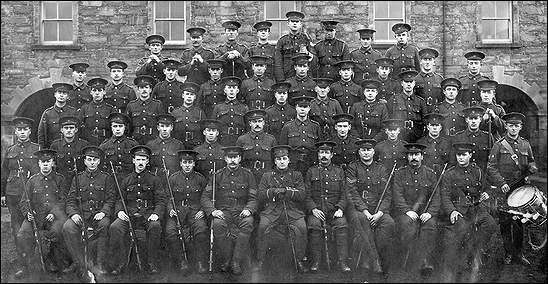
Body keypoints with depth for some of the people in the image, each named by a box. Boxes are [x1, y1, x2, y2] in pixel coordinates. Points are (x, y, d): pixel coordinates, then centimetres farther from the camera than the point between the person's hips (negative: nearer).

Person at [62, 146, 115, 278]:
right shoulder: (78, 178, 15)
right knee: (67, 227, -28)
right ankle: (82, 264, -18)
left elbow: (111, 199, 3)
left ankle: (101, 265, -23)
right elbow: (70, 199, 9)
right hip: (80, 214, 2)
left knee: (105, 225, -35)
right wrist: (73, 213, -11)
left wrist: (103, 212, -16)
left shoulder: (106, 178, 10)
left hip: (99, 214, -2)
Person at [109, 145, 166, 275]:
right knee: (114, 228, -28)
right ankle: (119, 263, -11)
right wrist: (119, 211, -7)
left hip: (148, 215, -2)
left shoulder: (154, 179, 11)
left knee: (155, 226, -35)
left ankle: (152, 263, -18)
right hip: (128, 215, 2)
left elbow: (161, 200, 5)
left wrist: (156, 213, -14)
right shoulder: (126, 180, 18)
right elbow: (120, 200, 15)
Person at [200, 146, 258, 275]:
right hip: (223, 212, 0)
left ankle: (236, 262, -24)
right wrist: (213, 210, -16)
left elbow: (253, 198, 5)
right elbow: (205, 197, 3)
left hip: (241, 212, 0)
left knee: (248, 222, -34)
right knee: (218, 224, -33)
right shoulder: (218, 175, 7)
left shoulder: (247, 174, 8)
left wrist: (248, 209, -17)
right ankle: (226, 259, -15)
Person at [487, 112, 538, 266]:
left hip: (520, 188, 3)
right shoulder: (499, 145, -1)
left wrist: (531, 168, -2)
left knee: (519, 222, 7)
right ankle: (508, 253, 12)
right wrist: (501, 183, -15)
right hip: (504, 190, -3)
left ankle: (518, 253, 18)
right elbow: (491, 168, -4)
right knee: (505, 222, 1)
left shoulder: (525, 145, 10)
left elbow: (531, 162, 22)